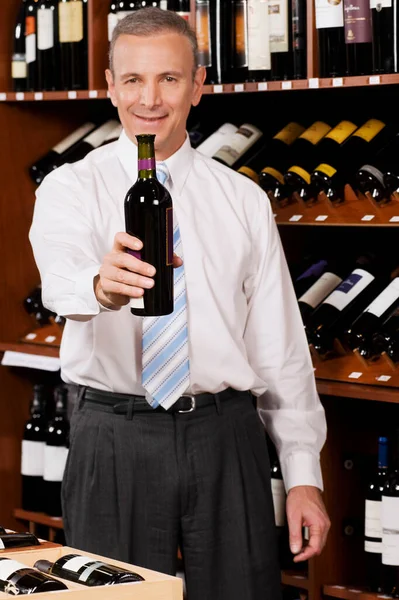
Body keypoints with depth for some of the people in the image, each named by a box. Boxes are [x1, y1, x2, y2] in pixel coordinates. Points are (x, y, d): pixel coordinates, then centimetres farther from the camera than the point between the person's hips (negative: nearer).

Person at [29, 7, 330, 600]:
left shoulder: (244, 200, 9)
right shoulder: (71, 189, 2)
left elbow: (281, 345, 8)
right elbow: (61, 275, -22)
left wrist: (304, 475, 2)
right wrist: (100, 284, -46)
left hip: (227, 439, 2)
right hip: (116, 439, -2)